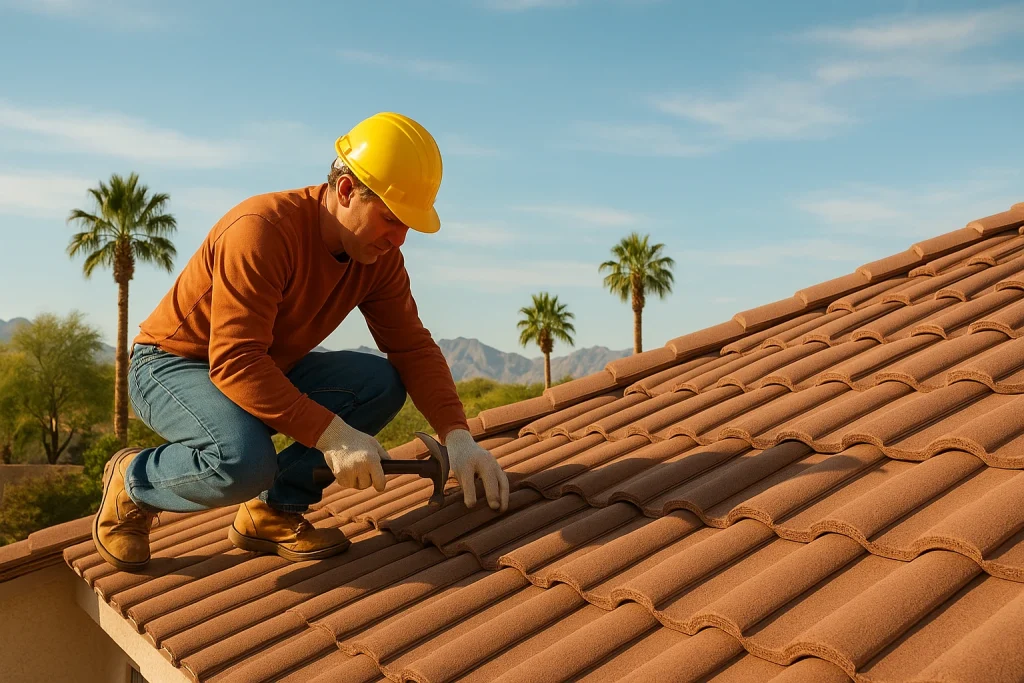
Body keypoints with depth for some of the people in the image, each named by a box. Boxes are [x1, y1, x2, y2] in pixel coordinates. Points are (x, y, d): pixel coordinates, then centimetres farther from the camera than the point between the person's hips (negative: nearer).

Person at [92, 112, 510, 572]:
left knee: (381, 383, -15)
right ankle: (133, 484, -3)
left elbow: (413, 347, -9)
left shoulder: (380, 257, -7)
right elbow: (235, 363, -35)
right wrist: (330, 434, -39)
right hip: (171, 365, -7)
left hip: (269, 371, 7)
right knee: (245, 461, -36)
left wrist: (458, 437, -23)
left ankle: (274, 511, -4)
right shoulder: (261, 231, -30)